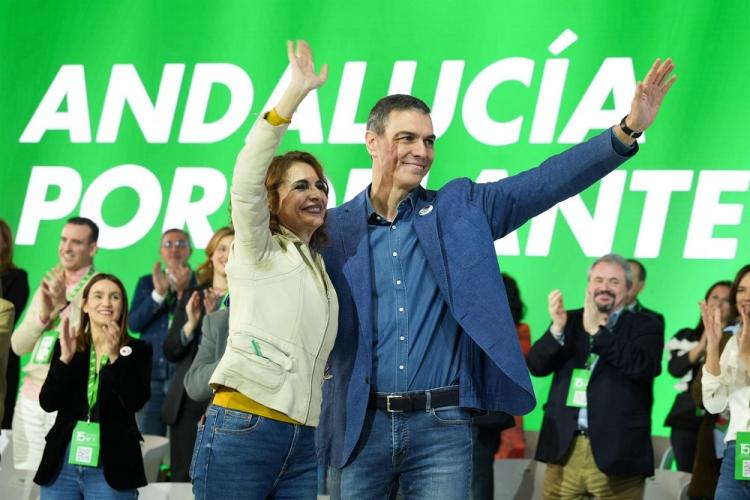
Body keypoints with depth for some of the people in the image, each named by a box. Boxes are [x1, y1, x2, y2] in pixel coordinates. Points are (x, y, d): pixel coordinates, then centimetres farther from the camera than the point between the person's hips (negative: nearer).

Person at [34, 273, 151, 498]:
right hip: (63, 462, 2)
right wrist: (66, 358, -12)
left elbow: (135, 401, -11)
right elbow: (47, 403, 0)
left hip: (111, 466, -2)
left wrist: (114, 356, -19)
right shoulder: (67, 346, 10)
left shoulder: (137, 350, 3)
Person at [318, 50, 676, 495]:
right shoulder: (336, 230, 5)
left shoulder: (461, 209, 7)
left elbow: (547, 182, -1)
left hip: (442, 427, 0)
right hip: (362, 426, 0)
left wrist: (627, 132, -11)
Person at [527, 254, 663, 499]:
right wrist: (557, 328, -13)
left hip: (616, 451, -3)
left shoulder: (645, 325, 5)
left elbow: (645, 366, -14)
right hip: (565, 448, 3)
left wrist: (597, 331, -14)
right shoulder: (570, 321, 15)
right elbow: (536, 366, 5)